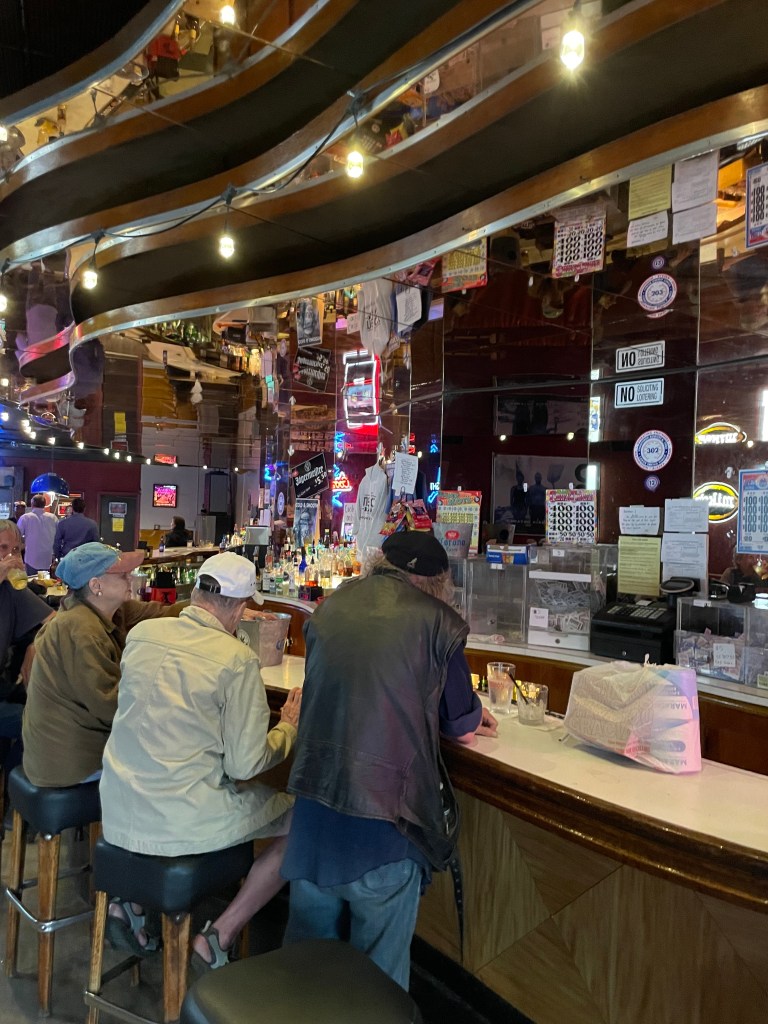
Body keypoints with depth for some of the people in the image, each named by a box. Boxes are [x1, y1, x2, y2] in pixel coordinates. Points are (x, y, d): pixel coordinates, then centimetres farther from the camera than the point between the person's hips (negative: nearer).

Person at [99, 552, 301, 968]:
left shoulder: (141, 633, -2)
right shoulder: (237, 660, -19)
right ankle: (217, 939, 8)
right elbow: (245, 766, -15)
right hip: (183, 820, -6)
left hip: (118, 811, 7)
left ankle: (131, 898, 24)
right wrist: (288, 727, 3)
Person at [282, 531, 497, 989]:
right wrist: (468, 718, 28)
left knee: (310, 941, 26)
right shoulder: (438, 620, -9)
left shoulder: (331, 607, 6)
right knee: (381, 959, 18)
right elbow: (461, 721, 2)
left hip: (314, 797, 5)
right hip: (383, 814, -4)